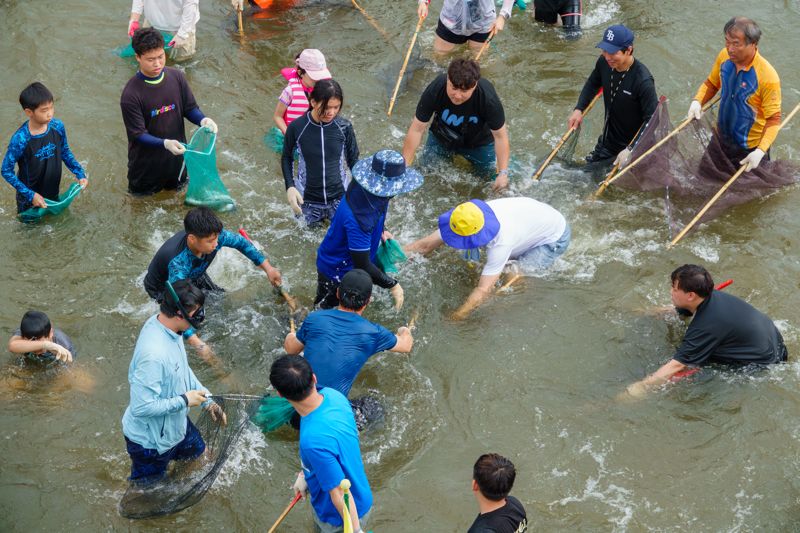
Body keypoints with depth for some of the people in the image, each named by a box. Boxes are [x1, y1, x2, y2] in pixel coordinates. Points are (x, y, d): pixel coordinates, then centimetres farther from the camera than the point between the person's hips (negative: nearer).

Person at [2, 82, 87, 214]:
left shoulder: (58, 126, -16)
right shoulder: (20, 139, -29)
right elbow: (6, 171, -20)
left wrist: (80, 174, -6)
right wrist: (30, 195, -24)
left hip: (53, 192, 4)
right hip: (29, 197, -4)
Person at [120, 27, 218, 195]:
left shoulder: (176, 77, -10)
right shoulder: (131, 94, -24)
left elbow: (190, 108, 0)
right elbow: (138, 134, -21)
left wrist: (202, 120, -22)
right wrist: (165, 143, -37)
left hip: (176, 158, 4)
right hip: (146, 162, -4)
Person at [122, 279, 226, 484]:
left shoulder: (164, 324, -11)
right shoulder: (153, 354, -40)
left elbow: (183, 369, 7)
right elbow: (142, 407, -35)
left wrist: (207, 400, 3)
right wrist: (184, 400, -25)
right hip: (150, 440, -8)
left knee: (195, 450, 31)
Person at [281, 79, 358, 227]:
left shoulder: (344, 127, -13)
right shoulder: (297, 127, -16)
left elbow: (353, 161, 1)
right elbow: (287, 157, 1)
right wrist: (290, 186, -11)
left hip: (339, 198, 1)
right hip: (308, 199, -1)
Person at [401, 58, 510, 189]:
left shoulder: (489, 99, -37)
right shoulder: (435, 90, -35)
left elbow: (500, 136, -23)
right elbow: (417, 129, -26)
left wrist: (503, 173, -29)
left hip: (478, 142, -1)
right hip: (441, 138, 1)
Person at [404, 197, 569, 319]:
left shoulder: (501, 244, -44)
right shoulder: (466, 220, -24)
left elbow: (483, 290, -44)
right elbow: (426, 244, -20)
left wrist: (454, 319, -44)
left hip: (555, 236, -7)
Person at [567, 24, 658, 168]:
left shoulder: (643, 81, -31)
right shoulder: (604, 62, -13)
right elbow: (593, 83, 10)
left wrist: (630, 150, -31)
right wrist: (579, 109, -2)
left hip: (633, 146, -7)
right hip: (607, 141, 7)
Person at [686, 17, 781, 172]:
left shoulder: (768, 77, -29)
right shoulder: (724, 57, -13)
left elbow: (774, 119, -24)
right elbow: (711, 83, 6)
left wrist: (760, 151, -35)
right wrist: (697, 101, -14)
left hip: (750, 148, -5)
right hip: (722, 138, 5)